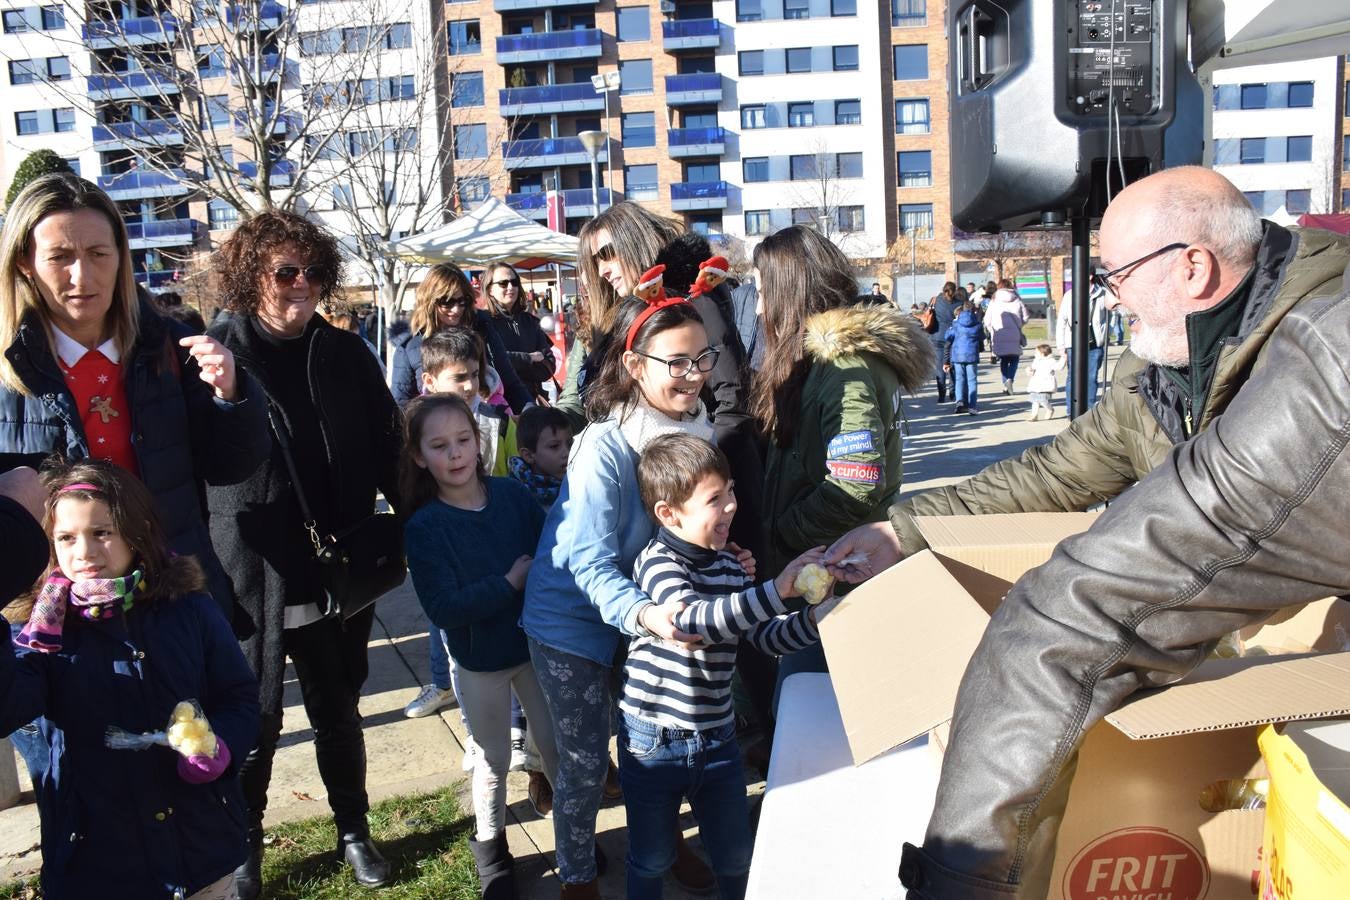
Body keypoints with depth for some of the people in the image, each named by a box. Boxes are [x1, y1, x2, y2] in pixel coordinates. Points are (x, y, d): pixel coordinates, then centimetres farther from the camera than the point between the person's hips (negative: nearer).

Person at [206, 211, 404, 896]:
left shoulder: (347, 355, 2)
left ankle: (354, 832, 38)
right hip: (250, 575, -2)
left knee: (339, 711, 18)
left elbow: (387, 449, 7)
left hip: (338, 573, 3)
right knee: (255, 719, 10)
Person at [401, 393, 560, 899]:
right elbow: (444, 609, -22)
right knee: (494, 759, 15)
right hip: (480, 660, -2)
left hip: (536, 643, 2)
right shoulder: (423, 527, -16)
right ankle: (489, 843, 39)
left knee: (554, 743, 17)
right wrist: (509, 583, -23)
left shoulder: (512, 495, -8)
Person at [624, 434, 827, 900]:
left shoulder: (728, 567, 1)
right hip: (653, 741, -5)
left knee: (736, 859, 18)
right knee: (652, 862, 15)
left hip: (717, 739, 5)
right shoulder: (656, 563, -19)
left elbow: (767, 636, 4)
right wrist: (779, 588, -42)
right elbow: (697, 620, -36)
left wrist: (813, 616, -15)